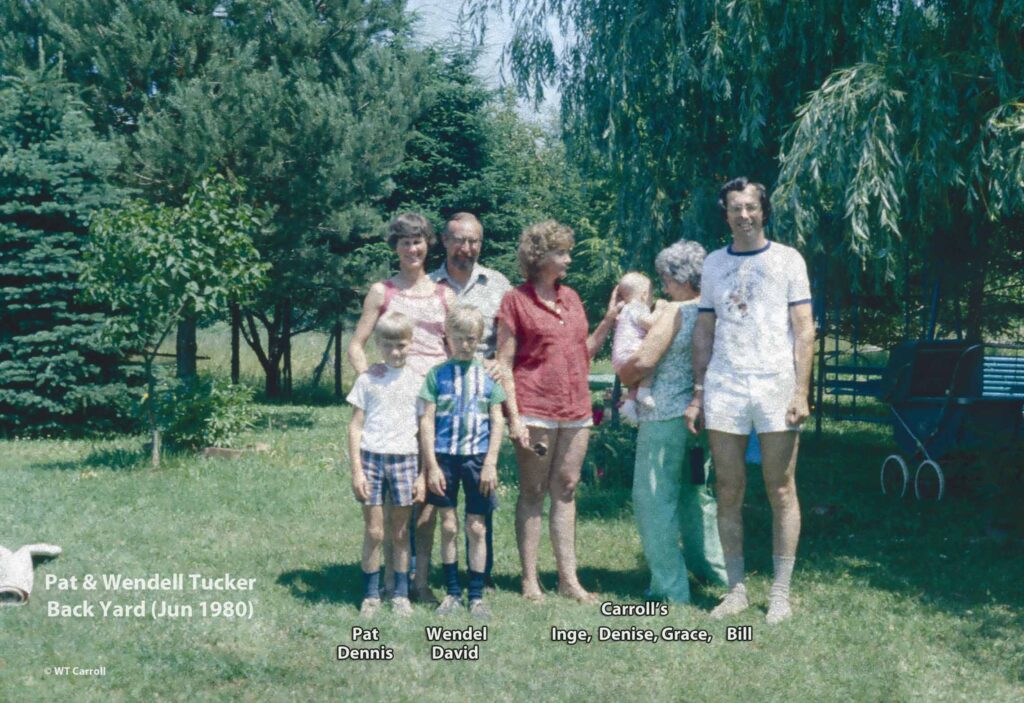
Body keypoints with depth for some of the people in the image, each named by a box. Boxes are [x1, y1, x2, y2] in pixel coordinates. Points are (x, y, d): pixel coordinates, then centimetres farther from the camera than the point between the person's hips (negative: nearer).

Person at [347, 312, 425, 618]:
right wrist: (356, 471, -3)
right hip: (371, 455, -1)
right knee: (373, 531, 1)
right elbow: (355, 427, 4)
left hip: (404, 458, 1)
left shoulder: (417, 382, 6)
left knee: (401, 532, 6)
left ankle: (401, 595, 15)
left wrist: (422, 474, 2)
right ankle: (371, 595, 9)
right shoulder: (367, 380, 4)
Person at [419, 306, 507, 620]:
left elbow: (497, 420, 4)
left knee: (476, 527, 3)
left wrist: (490, 463, -4)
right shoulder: (437, 374, 2)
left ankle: (477, 595, 11)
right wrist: (431, 465, -5)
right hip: (444, 456, 0)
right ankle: (453, 593, 16)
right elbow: (427, 420, 0)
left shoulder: (488, 375, 4)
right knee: (448, 525, 5)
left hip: (477, 457, 0)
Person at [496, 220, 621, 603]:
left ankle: (569, 578, 12)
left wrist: (609, 320, 8)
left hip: (576, 411, 5)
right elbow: (504, 363, -5)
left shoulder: (571, 297, 15)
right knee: (532, 493, 0)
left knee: (565, 491, 8)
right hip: (535, 412, -5)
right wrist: (514, 416, -13)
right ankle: (530, 581, 6)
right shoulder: (516, 300, -2)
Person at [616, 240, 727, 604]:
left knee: (653, 498, -2)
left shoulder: (675, 313, -15)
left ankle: (670, 588, -1)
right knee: (696, 494, 21)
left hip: (666, 418, -8)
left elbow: (642, 362, -18)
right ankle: (714, 568, 31)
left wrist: (624, 375, 0)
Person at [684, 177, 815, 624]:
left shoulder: (787, 259, 4)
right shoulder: (714, 263, 13)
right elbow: (703, 332, 15)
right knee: (729, 492, 4)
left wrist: (801, 392, -9)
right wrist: (697, 394, 9)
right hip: (723, 388, 3)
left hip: (776, 386, -3)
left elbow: (804, 330, 0)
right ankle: (736, 590, 13)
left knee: (781, 491, 0)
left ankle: (781, 594, 6)